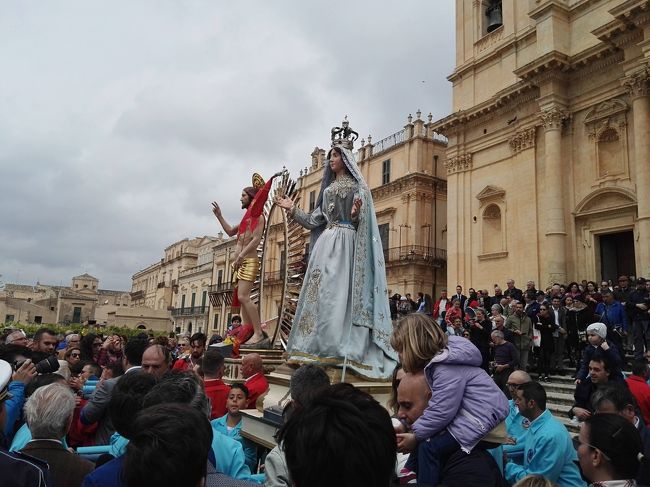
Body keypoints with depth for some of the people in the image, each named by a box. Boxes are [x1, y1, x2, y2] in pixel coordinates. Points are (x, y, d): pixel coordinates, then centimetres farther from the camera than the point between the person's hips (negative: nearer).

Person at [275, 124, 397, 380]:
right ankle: (316, 347, 0)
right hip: (325, 243, 7)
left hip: (345, 242, -6)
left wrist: (355, 214, -27)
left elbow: (360, 221, -5)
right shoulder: (328, 188, 23)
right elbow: (316, 220, 19)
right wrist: (293, 210, 17)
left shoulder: (358, 185, 5)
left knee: (339, 291, -14)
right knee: (320, 291, -1)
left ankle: (337, 350, -15)